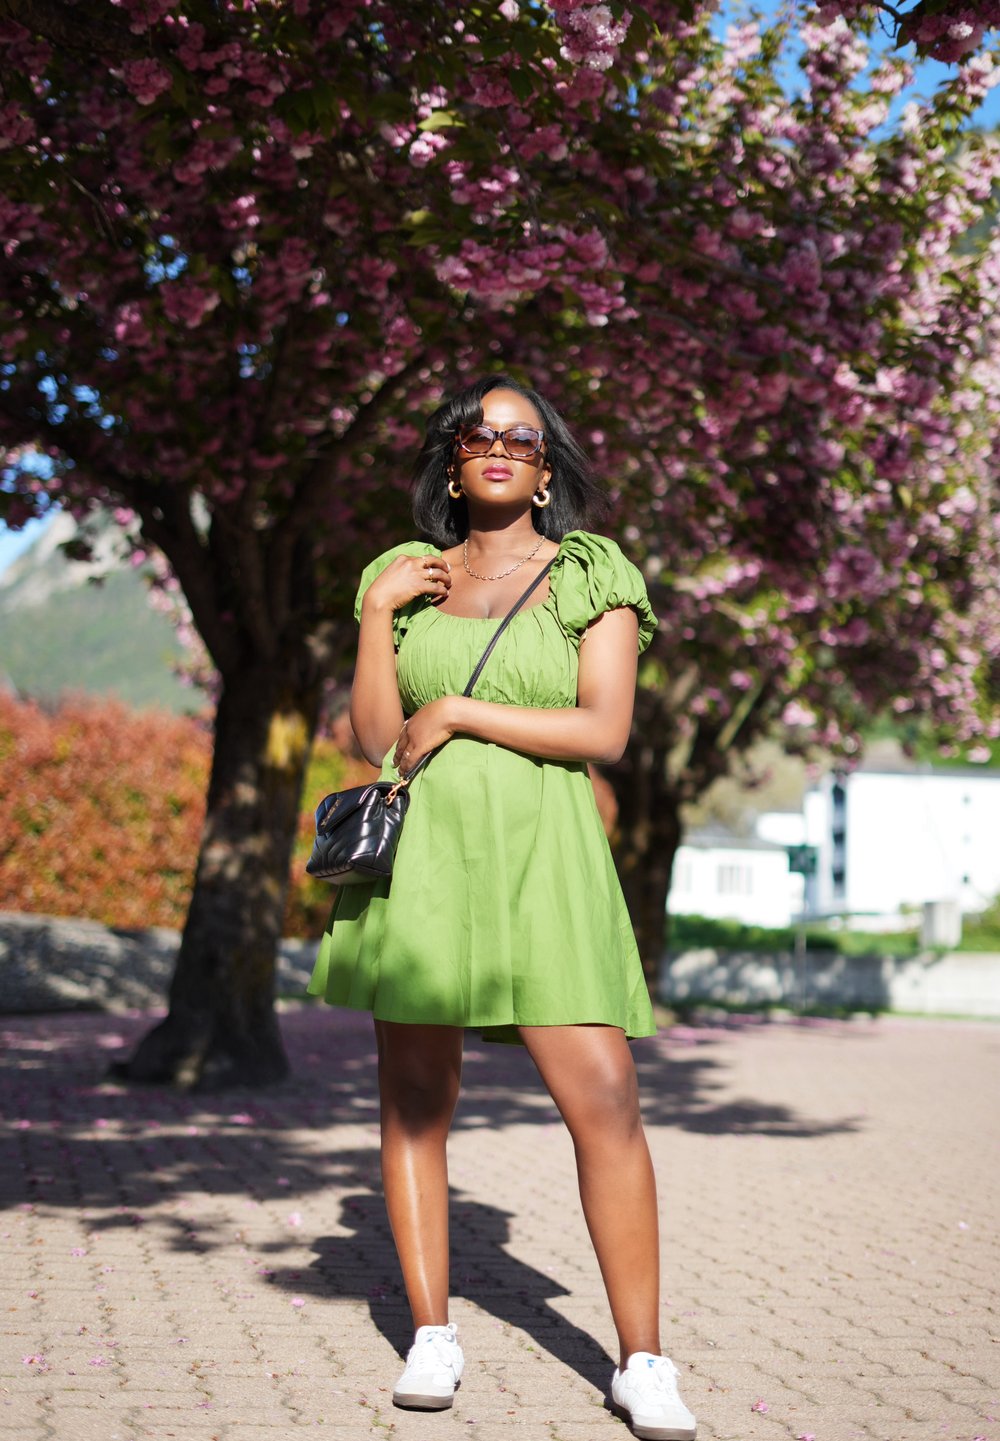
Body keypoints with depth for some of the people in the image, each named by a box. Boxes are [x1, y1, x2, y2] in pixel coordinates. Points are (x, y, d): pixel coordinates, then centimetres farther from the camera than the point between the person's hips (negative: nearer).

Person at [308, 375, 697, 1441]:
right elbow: (376, 737, 7)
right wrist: (378, 611, 0)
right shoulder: (405, 579, 14)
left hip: (540, 860, -2)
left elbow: (605, 730, -4)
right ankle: (431, 1334, 16)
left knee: (605, 1101, -10)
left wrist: (457, 714, -6)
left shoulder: (593, 575, 7)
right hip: (420, 855, 3)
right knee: (413, 1099, 4)